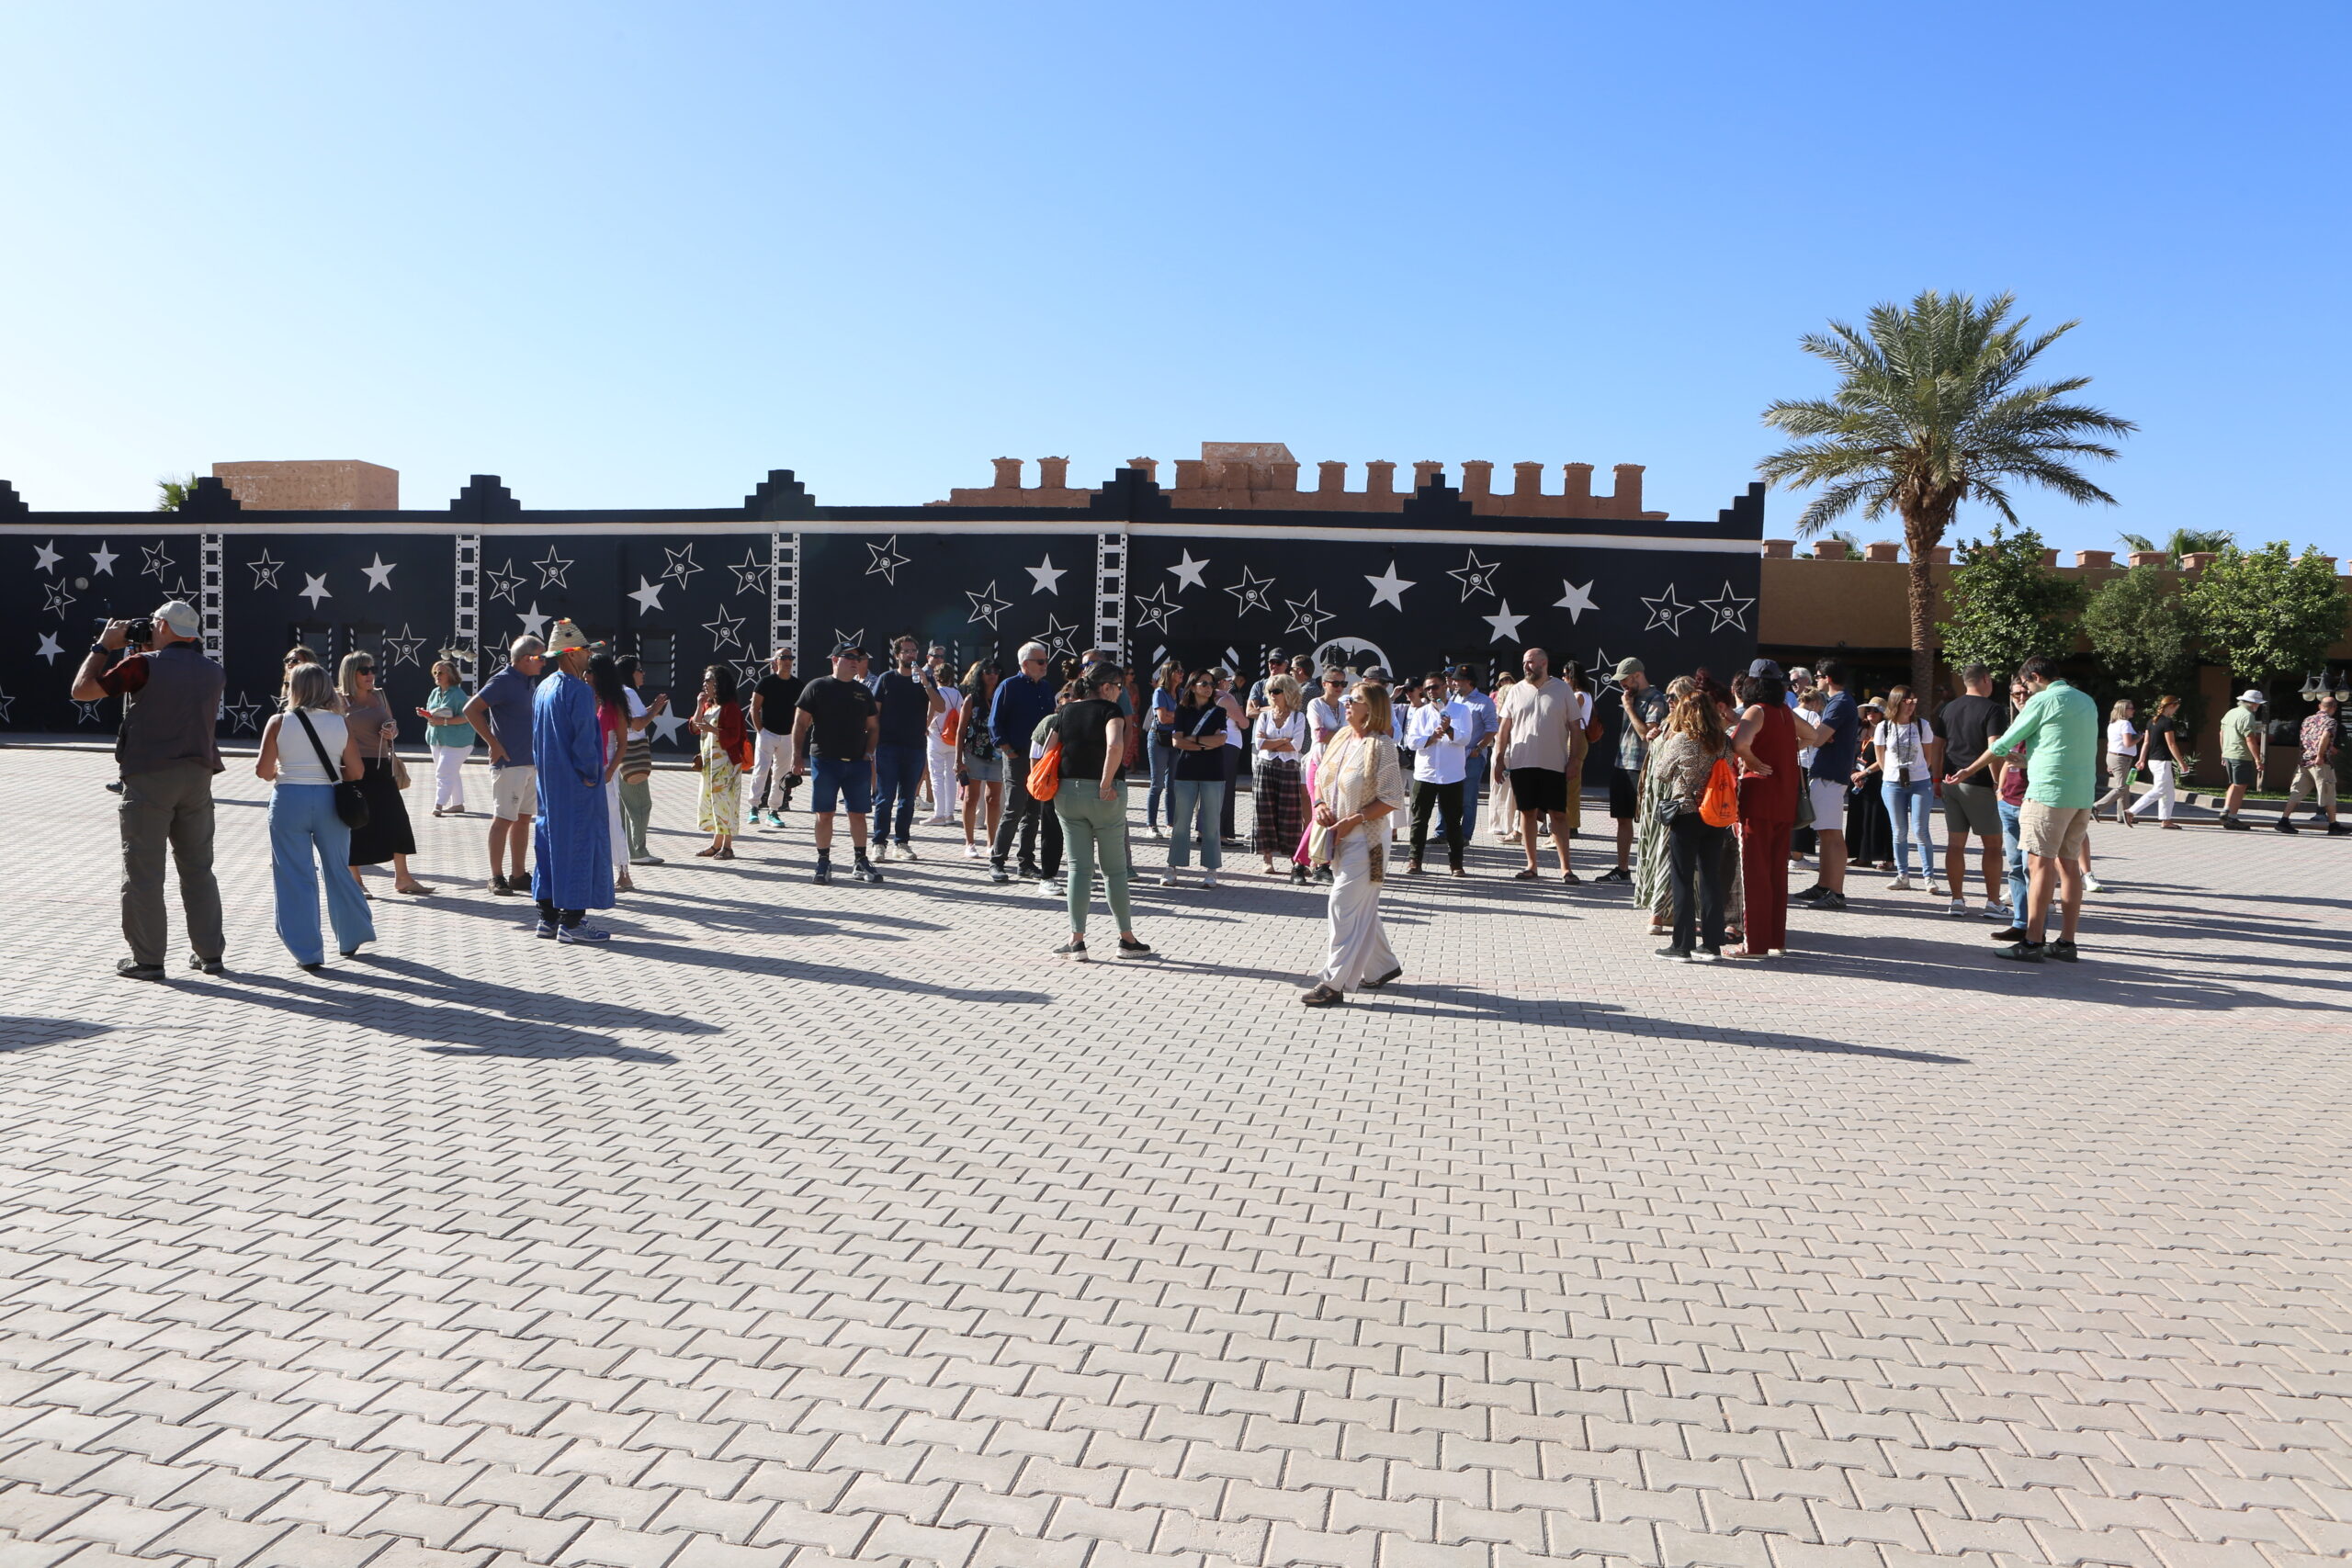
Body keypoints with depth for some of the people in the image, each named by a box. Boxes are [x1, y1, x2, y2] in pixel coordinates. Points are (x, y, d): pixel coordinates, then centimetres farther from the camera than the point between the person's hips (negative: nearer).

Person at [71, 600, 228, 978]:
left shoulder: (144, 665, -10)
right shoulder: (214, 673, 8)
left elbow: (81, 690, -4)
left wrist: (103, 646, 7)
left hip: (149, 778, -5)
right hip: (197, 776, 5)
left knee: (143, 872, 2)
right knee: (198, 869, 12)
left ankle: (147, 959, 5)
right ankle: (209, 953, 14)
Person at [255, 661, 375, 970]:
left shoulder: (279, 722, -5)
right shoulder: (340, 724, 0)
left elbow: (262, 769, -5)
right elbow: (356, 771, 1)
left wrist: (278, 774, 16)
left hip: (289, 799, -2)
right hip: (329, 800, 2)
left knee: (295, 876, 4)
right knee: (337, 870, 17)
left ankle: (307, 952, 5)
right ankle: (352, 938, 29)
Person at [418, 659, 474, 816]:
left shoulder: (457, 694, -15)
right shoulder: (434, 693, 11)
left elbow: (465, 717, -21)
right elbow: (432, 713, 21)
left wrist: (444, 721, -26)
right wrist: (425, 714, -1)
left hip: (455, 741, -9)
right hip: (436, 739, 9)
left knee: (444, 772, -14)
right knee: (452, 773, 15)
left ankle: (439, 804, -14)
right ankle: (458, 804, 23)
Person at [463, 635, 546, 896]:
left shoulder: (531, 682, 13)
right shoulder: (503, 681, -11)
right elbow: (471, 710, -17)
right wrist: (494, 744, -16)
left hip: (531, 762, 8)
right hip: (509, 763, -8)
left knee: (523, 818, 11)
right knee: (503, 819, -4)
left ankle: (518, 876, 17)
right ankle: (497, 879, 1)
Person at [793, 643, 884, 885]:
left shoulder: (863, 692, 13)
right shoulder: (817, 687, 1)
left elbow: (873, 726, 17)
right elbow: (801, 723, 0)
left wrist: (868, 753, 3)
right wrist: (797, 754, -8)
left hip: (857, 763, 3)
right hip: (825, 761, -3)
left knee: (858, 814, 4)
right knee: (824, 814, -1)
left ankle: (860, 863, 13)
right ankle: (823, 862, 9)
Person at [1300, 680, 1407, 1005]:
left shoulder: (1381, 745, -13)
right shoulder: (1341, 738, 9)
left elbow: (1392, 798, -15)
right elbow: (1321, 779, 18)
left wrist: (1353, 820, -18)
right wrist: (1320, 804, -2)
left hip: (1364, 840, -8)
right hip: (1337, 838, 8)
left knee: (1344, 907, -9)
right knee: (1362, 908, 16)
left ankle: (1333, 984, -6)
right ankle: (1384, 966, 32)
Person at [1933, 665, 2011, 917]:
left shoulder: (1947, 709, 10)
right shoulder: (1994, 710, -8)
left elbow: (1937, 746, 13)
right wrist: (1999, 783, -12)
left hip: (1951, 782, 6)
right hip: (1979, 784, -5)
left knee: (1955, 843, 7)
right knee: (1992, 843, 3)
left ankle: (1957, 900, 9)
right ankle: (1993, 902, 4)